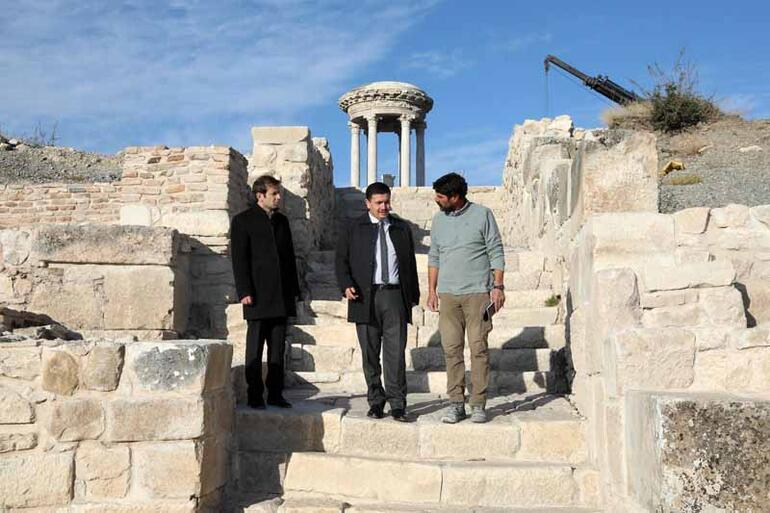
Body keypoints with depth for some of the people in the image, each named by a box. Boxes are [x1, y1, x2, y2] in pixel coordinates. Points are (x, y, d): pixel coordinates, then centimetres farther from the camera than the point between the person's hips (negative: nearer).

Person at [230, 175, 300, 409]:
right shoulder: (243, 221, -1)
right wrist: (244, 291, -13)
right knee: (255, 349, 2)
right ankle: (255, 395, 9)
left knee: (278, 348, 8)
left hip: (281, 296, 5)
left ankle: (275, 394, 14)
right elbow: (239, 258, -6)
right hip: (258, 296, -5)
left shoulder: (282, 221, 15)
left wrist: (294, 289, 12)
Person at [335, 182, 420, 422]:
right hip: (366, 296, 0)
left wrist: (413, 295, 11)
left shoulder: (402, 228, 15)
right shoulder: (354, 229, 9)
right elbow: (341, 260, 6)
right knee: (370, 353, 5)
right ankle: (376, 401, 16)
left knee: (396, 352, -5)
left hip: (395, 295, 1)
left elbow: (410, 263, 17)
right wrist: (346, 285, -11)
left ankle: (397, 404, 1)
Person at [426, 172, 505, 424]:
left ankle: (478, 404, 5)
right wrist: (432, 291, 11)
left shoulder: (482, 214, 0)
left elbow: (496, 252, 0)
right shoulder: (438, 219, 11)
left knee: (478, 348, -3)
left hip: (477, 292, -3)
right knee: (452, 349, 1)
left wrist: (498, 286, -6)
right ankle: (456, 403, 8)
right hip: (447, 294, 4)